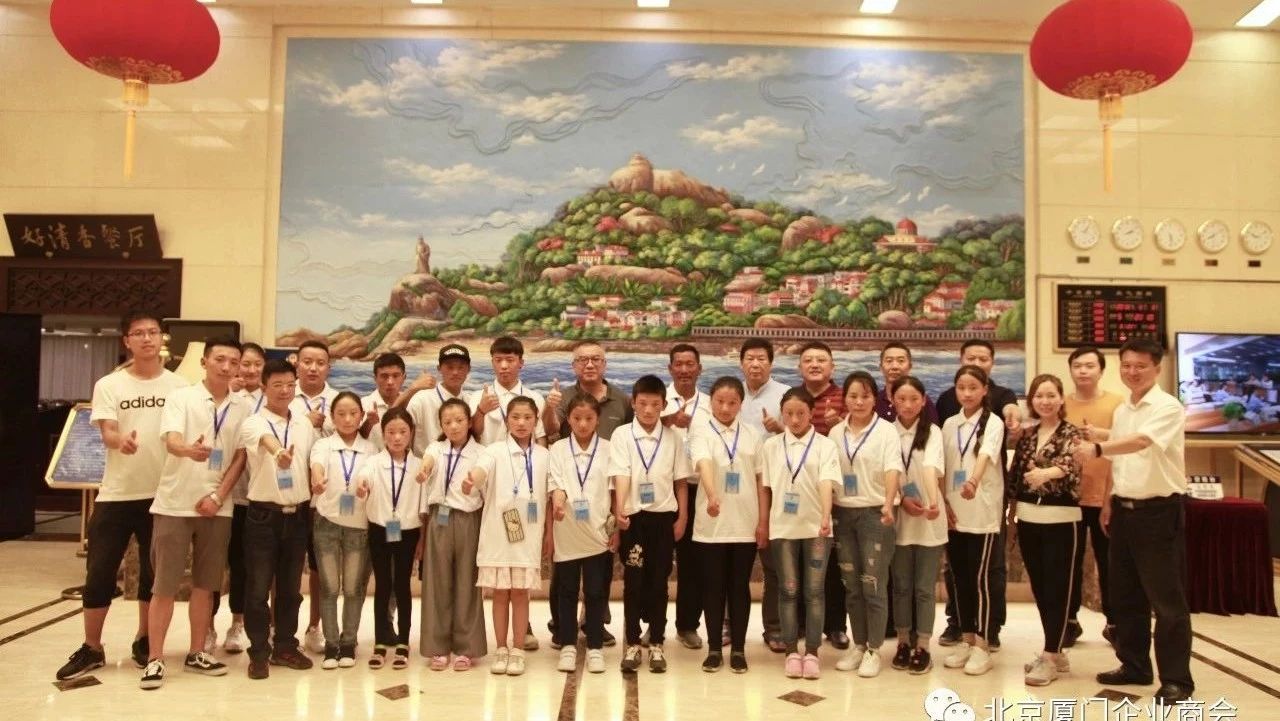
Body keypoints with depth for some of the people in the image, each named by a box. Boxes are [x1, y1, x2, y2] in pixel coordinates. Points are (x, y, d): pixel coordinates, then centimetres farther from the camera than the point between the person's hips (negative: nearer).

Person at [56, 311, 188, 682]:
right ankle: (91, 648, 17)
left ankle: (144, 641, 24)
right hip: (116, 494, 0)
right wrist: (121, 440, -33)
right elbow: (106, 434, -10)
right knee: (99, 572, 3)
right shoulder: (109, 385, 0)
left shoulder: (178, 386, 2)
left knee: (154, 573, 9)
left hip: (163, 494, 1)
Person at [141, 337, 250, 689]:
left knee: (205, 585, 10)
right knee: (165, 586, 2)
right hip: (174, 504, -3)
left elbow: (240, 457, 3)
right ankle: (155, 659, 12)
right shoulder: (180, 397, -3)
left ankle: (196, 653, 22)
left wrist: (218, 496, -7)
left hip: (217, 507, 3)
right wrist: (189, 450, -41)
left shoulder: (242, 407, 4)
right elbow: (171, 442, -18)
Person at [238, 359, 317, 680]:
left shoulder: (305, 424, 8)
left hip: (298, 514, 4)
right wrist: (278, 452, -56)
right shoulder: (253, 423, -8)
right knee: (258, 588, 2)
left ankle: (285, 646, 25)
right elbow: (266, 440, -33)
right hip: (264, 514, -4)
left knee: (291, 587, 13)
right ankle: (259, 653, 14)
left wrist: (315, 502, 10)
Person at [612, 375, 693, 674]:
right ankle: (632, 644, 15)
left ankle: (656, 644, 19)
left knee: (659, 581, 8)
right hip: (633, 516, -2)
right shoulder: (622, 435, -3)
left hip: (663, 516, 2)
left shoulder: (673, 439, 4)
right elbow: (621, 475, -12)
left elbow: (680, 481, 8)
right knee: (633, 582, 4)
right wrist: (619, 510, -25)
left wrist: (682, 517, 4)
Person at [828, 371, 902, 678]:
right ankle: (858, 645, 23)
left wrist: (888, 503, -35)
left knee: (873, 585, -2)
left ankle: (874, 650, 10)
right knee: (851, 585, 11)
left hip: (874, 513, -4)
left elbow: (893, 468, -19)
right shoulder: (836, 432, 8)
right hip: (843, 514, 4)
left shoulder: (886, 431, -5)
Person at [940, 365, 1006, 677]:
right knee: (960, 578, 10)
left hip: (983, 512, -5)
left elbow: (986, 455, -25)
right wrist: (944, 503, 3)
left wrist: (974, 481, -44)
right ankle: (966, 639, 21)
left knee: (981, 578, -2)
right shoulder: (949, 424, 9)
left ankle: (982, 645, 8)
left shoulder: (993, 422, -6)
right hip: (954, 512, 5)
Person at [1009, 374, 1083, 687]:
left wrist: (1047, 472, -46)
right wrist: (1012, 516, 13)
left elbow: (1070, 465, -26)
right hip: (1029, 519, 6)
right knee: (1039, 588, 11)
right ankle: (1055, 652, 23)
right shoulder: (1026, 435, 10)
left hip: (1060, 519, -5)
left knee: (1058, 589, -1)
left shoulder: (1071, 434, -5)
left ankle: (1050, 657, 4)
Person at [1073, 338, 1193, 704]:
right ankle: (1134, 665, 25)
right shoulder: (1122, 411, 12)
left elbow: (1140, 442, -30)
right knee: (1125, 595, 13)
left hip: (1160, 510, -8)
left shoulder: (1168, 407, -12)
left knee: (1166, 598, -1)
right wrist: (1110, 503, 14)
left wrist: (1098, 447, -43)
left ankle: (1176, 678, 8)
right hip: (1124, 509, 8)